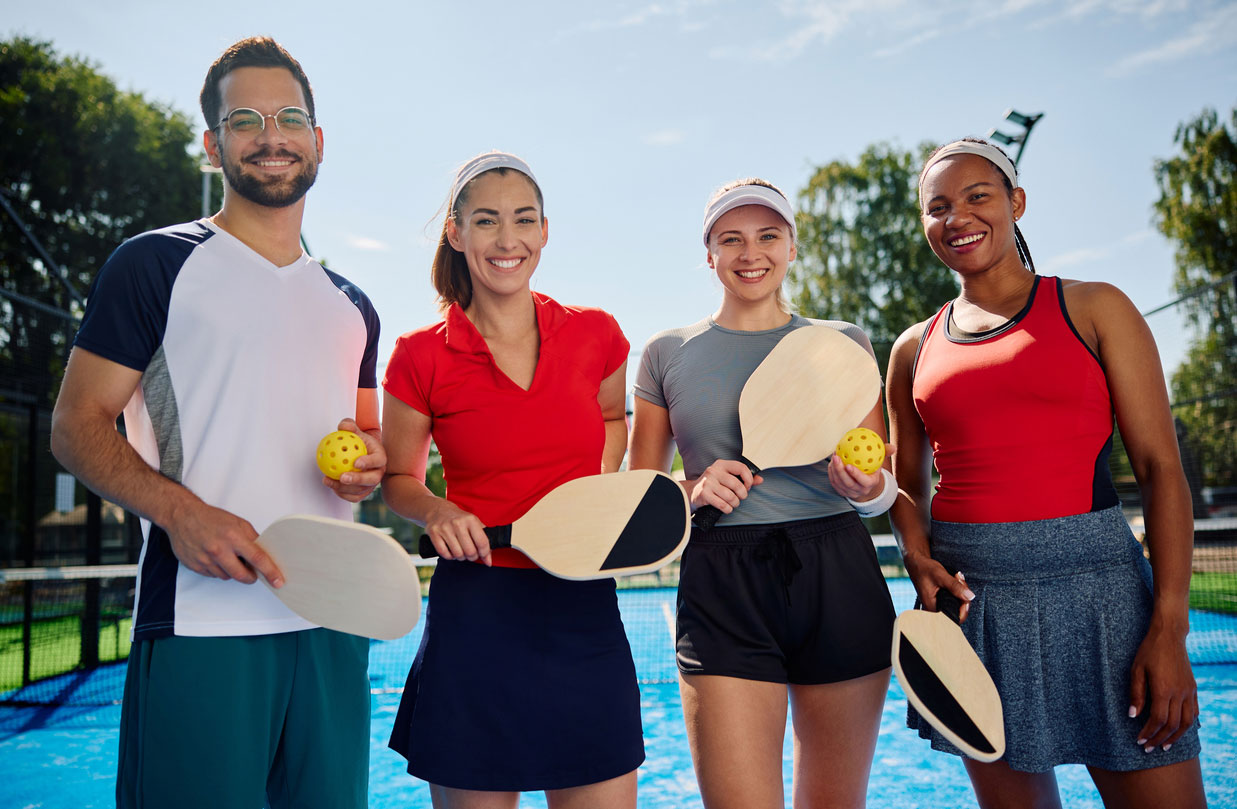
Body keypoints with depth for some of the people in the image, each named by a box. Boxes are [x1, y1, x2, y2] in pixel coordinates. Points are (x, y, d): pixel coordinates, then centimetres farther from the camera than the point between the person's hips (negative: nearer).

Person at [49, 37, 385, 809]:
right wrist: (178, 509, -18)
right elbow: (77, 426, -1)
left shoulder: (351, 307, 18)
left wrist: (370, 463, 1)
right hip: (199, 622, -5)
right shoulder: (155, 265, 3)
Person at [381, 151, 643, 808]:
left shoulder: (595, 335, 3)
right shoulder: (421, 356, -2)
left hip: (584, 612, 2)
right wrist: (437, 512, -11)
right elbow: (398, 479, 10)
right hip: (473, 613, -2)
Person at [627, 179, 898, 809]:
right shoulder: (667, 354, 10)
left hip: (839, 579, 1)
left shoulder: (842, 343, 11)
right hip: (720, 591, -1)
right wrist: (694, 491, -8)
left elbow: (884, 486, 11)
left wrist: (866, 489, -12)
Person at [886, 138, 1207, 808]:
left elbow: (1160, 467, -2)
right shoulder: (915, 349, 12)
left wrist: (1169, 627, -11)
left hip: (1096, 584, -2)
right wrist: (919, 555, -5)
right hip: (972, 596, 3)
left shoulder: (1093, 309, 3)